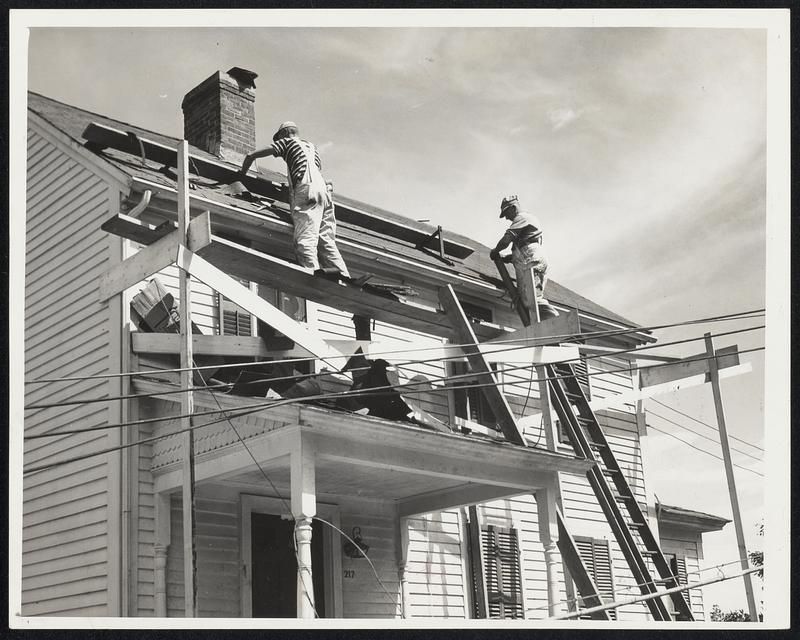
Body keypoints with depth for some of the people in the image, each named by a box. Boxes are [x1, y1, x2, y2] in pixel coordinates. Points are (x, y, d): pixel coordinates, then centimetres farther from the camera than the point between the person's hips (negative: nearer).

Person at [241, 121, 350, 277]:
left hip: (306, 190, -6)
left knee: (305, 240, -20)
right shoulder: (311, 147, 34)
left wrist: (241, 175, 32)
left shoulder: (287, 142, 18)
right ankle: (344, 278, -14)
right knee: (326, 241, 1)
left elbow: (251, 156, 17)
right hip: (324, 189, 6)